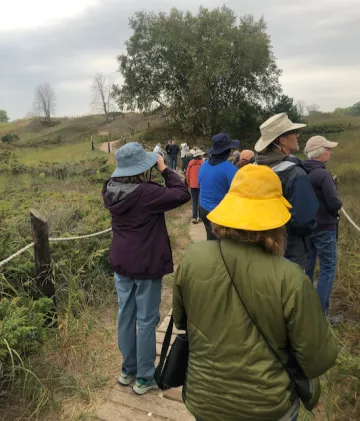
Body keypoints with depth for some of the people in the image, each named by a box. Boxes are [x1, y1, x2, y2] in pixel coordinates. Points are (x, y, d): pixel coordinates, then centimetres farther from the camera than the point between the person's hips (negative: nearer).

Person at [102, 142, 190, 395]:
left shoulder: (111, 190, -2)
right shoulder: (146, 192, -24)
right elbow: (183, 194, -22)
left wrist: (156, 173, 3)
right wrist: (164, 169, -11)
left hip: (121, 262, 7)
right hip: (146, 264, -7)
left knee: (126, 316, 18)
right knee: (147, 320, 8)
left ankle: (128, 369, 35)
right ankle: (144, 377, 23)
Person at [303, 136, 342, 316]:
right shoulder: (323, 174, -20)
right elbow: (335, 204, -20)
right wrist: (337, 203, 0)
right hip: (323, 227, -7)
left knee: (307, 265, 16)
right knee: (328, 268, 2)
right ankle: (319, 310, 3)